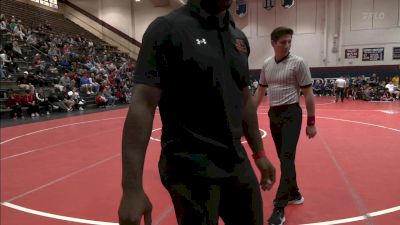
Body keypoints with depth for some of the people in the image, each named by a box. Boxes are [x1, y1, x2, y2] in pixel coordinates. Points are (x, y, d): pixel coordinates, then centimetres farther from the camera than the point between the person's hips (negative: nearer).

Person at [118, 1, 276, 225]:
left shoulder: (239, 37, 9)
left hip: (237, 162, 7)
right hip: (191, 169, -6)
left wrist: (259, 153, 16)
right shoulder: (167, 28, -11)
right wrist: (132, 187, -21)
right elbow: (143, 105, -17)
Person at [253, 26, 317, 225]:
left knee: (287, 158, -11)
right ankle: (294, 194, 30)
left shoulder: (298, 62, -7)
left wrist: (311, 122, -8)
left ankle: (279, 208, -6)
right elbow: (260, 90, 15)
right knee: (283, 158, 12)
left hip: (291, 113, -5)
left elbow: (308, 93, -6)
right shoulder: (266, 64, 7)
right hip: (273, 114, 5)